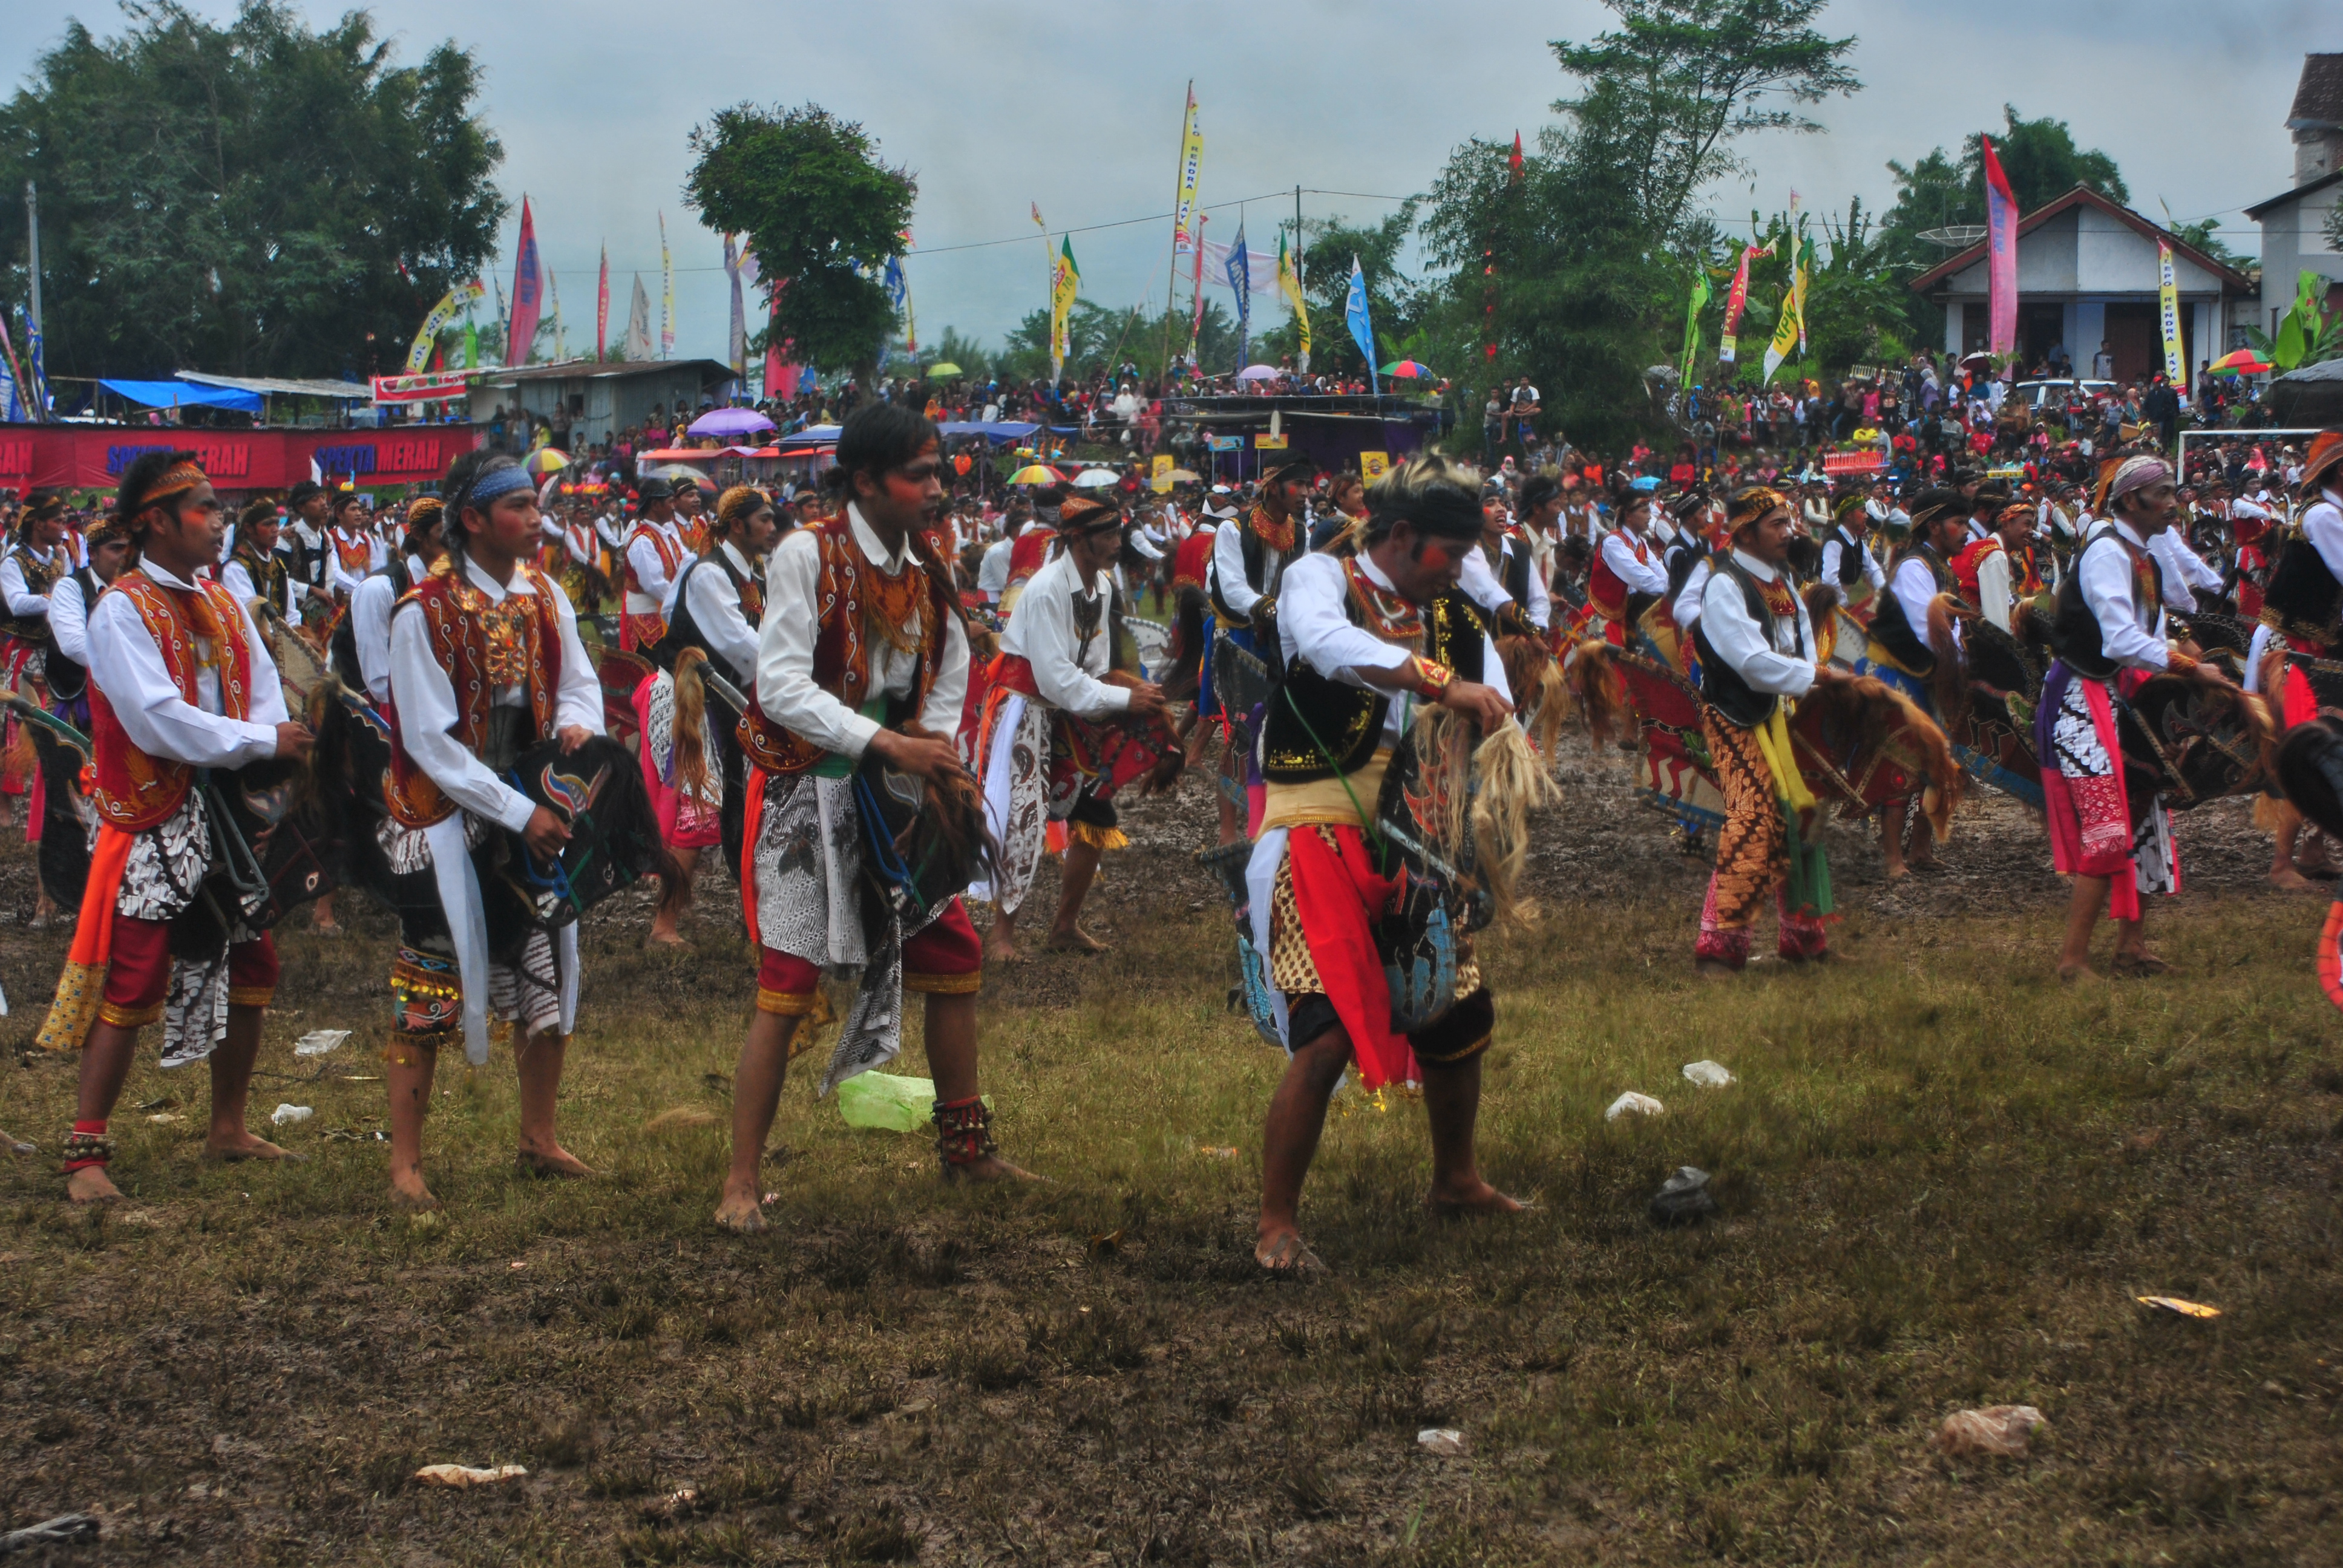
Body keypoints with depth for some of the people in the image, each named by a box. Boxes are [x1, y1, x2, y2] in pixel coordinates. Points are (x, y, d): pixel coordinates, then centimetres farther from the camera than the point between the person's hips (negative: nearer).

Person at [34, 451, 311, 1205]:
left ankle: (228, 1128, 28)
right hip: (153, 824, -8)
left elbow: (264, 691, 6)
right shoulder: (121, 610, -14)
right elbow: (157, 720, -23)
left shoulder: (222, 602, 10)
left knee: (249, 968, 13)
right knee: (129, 987, -8)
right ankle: (87, 1150, 0)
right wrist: (261, 742, -21)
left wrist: (273, 739, -15)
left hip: (227, 819, 8)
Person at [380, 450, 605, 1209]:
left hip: (532, 815, 6)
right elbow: (430, 740, -18)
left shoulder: (545, 594, 2)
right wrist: (519, 813, -20)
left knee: (549, 979, 11)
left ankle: (539, 1138, 27)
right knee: (427, 999, -2)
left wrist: (577, 721, -11)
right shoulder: (424, 612, -17)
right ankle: (406, 1161, 7)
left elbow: (579, 679, 14)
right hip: (447, 821, -6)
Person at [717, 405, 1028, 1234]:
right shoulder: (806, 555, -12)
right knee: (788, 984, -9)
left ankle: (964, 1145, 26)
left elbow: (947, 686, 13)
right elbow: (783, 687, -20)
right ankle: (743, 1181, -2)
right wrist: (887, 743, -26)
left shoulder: (927, 575, 7)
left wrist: (937, 754, -7)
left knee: (956, 957, 10)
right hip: (807, 793, -6)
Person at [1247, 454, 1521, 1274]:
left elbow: (1496, 711, 8)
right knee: (1328, 1035, -18)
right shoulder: (1319, 579, -8)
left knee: (1461, 1015, 17)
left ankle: (1456, 1179, 39)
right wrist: (1444, 685, -38)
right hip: (1321, 835, -7)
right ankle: (1276, 1224, -7)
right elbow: (1327, 644, -31)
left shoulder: (1449, 617, 11)